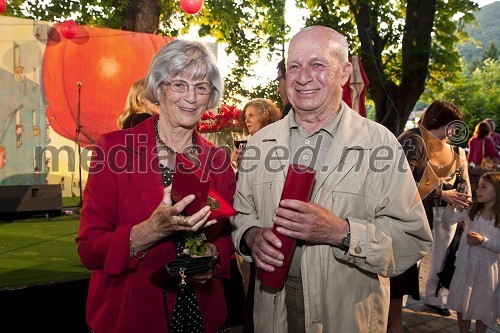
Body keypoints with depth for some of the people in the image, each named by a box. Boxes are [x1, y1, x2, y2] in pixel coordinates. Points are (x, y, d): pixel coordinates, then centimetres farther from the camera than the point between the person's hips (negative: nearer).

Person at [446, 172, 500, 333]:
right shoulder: (472, 209, -1)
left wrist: (483, 241, -25)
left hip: (487, 267, -3)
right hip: (465, 265, 3)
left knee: (483, 308, 12)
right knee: (462, 303, 13)